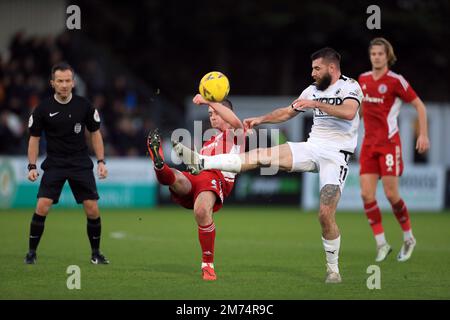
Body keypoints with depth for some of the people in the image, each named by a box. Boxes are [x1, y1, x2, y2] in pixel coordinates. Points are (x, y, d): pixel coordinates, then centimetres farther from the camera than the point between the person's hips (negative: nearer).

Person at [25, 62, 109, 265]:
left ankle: (96, 253, 13)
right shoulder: (43, 109, -6)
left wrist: (101, 161, 1)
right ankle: (31, 252, 0)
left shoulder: (84, 106, -3)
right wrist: (32, 167, -4)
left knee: (92, 210, -5)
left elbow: (95, 133, 8)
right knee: (42, 207, -15)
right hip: (54, 164, -1)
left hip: (81, 164, 1)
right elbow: (34, 138, 4)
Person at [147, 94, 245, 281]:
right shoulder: (208, 143, 40)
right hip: (193, 178, 7)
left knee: (202, 210, -35)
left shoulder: (235, 135, 19)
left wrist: (208, 101, -9)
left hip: (216, 179, -7)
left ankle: (208, 264, -24)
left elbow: (234, 121, -5)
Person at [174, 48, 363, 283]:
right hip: (312, 148, 6)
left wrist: (316, 104, -27)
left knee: (326, 214, -15)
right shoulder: (313, 89, 15)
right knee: (261, 156, -12)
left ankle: (333, 269, 2)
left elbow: (349, 112, -26)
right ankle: (201, 162, -20)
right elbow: (287, 113, 26)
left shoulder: (350, 87, -5)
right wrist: (260, 119, 15)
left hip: (335, 155, -6)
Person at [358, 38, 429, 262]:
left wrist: (423, 134, -13)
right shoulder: (363, 79, 8)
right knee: (366, 194, -5)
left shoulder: (395, 81, -9)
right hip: (369, 144, 5)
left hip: (389, 143, -5)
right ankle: (381, 244, 2)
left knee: (391, 194, -7)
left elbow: (419, 105, -6)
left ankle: (408, 238, 15)